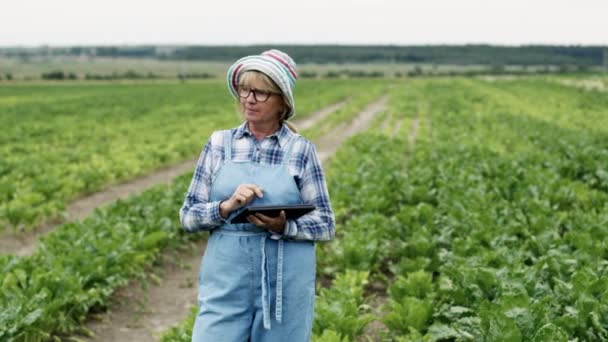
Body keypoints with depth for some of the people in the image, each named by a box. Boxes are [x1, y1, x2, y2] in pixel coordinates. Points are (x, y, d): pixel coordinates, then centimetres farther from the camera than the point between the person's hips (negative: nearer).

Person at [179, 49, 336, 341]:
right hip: (226, 281, 1)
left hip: (286, 284, -1)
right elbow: (188, 216, 5)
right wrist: (226, 207, -14)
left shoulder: (301, 150, 0)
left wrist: (284, 226, -18)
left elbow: (326, 225, 1)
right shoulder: (219, 144, 4)